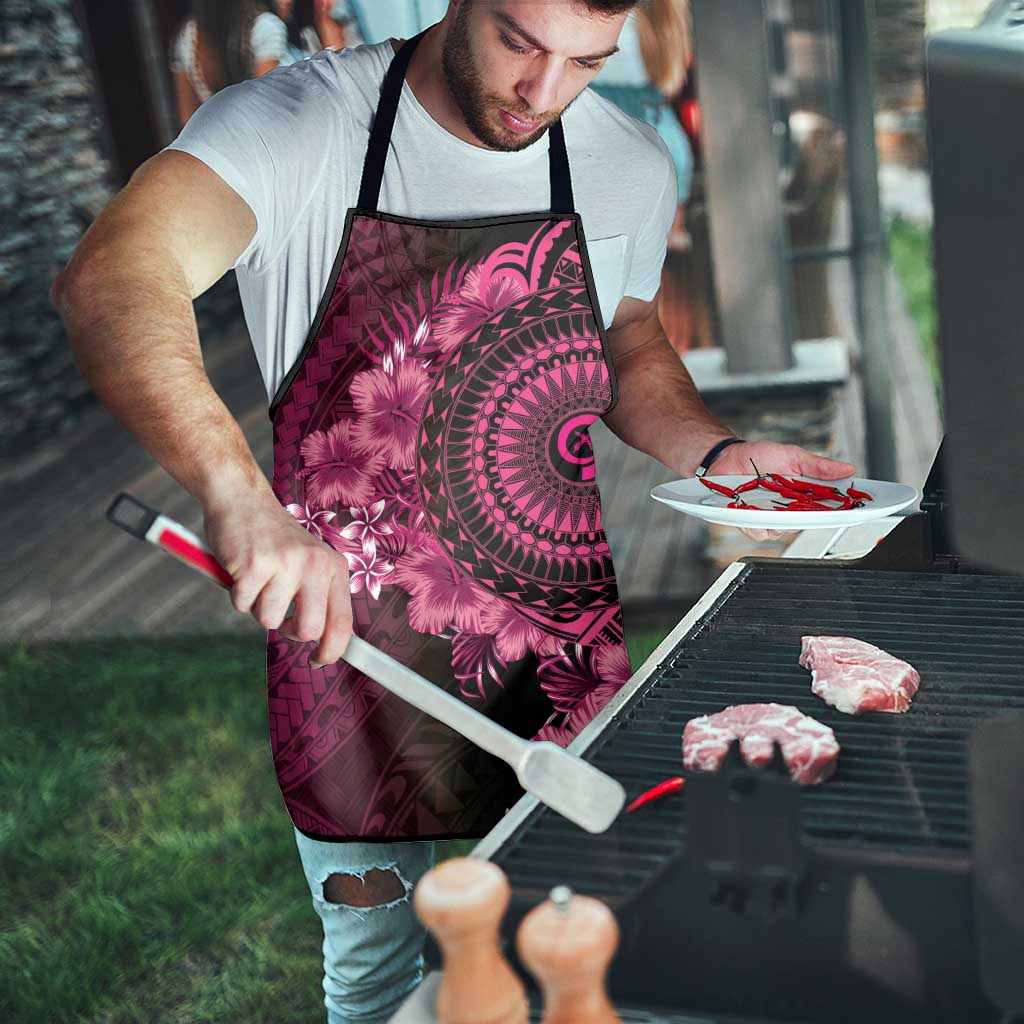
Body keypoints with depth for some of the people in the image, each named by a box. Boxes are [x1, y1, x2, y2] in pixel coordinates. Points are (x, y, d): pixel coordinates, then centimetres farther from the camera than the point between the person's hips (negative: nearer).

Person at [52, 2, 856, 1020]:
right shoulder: (297, 124, -15)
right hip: (350, 637, -3)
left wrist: (716, 453, -3)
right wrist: (238, 492, -48)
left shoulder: (631, 164, -1)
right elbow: (108, 281, -32)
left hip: (562, 634, 4)